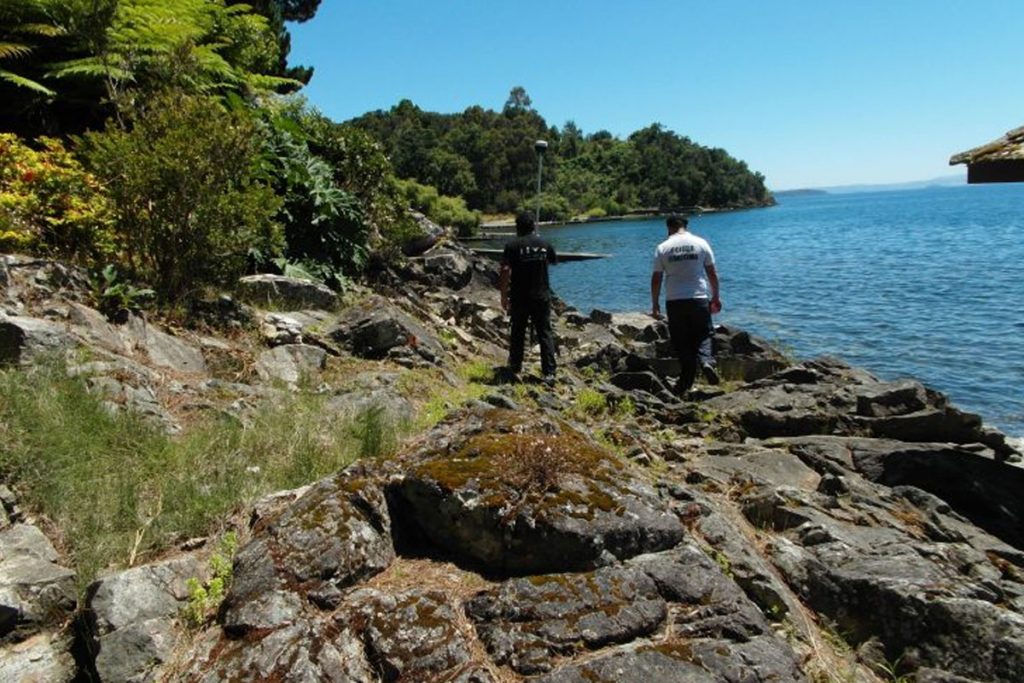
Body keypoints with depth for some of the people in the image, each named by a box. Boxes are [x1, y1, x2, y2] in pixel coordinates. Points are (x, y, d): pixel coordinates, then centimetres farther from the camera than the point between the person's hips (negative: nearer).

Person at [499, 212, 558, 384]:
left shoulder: (512, 246, -7)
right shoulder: (545, 244, 3)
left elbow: (506, 272, -14)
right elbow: (554, 261, 23)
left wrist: (504, 296, -7)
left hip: (519, 298, -1)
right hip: (542, 297, 2)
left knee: (517, 333, 13)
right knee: (545, 334, 5)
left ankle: (514, 369, 22)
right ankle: (549, 373, 0)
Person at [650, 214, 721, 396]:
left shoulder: (662, 248, 0)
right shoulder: (700, 243, 2)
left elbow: (656, 279, 0)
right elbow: (712, 273, 5)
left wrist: (655, 305, 9)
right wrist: (716, 297, 16)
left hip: (674, 301, 0)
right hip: (699, 299, 0)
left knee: (681, 342, 7)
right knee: (703, 335, 13)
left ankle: (686, 383, 7)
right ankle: (706, 361, -16)